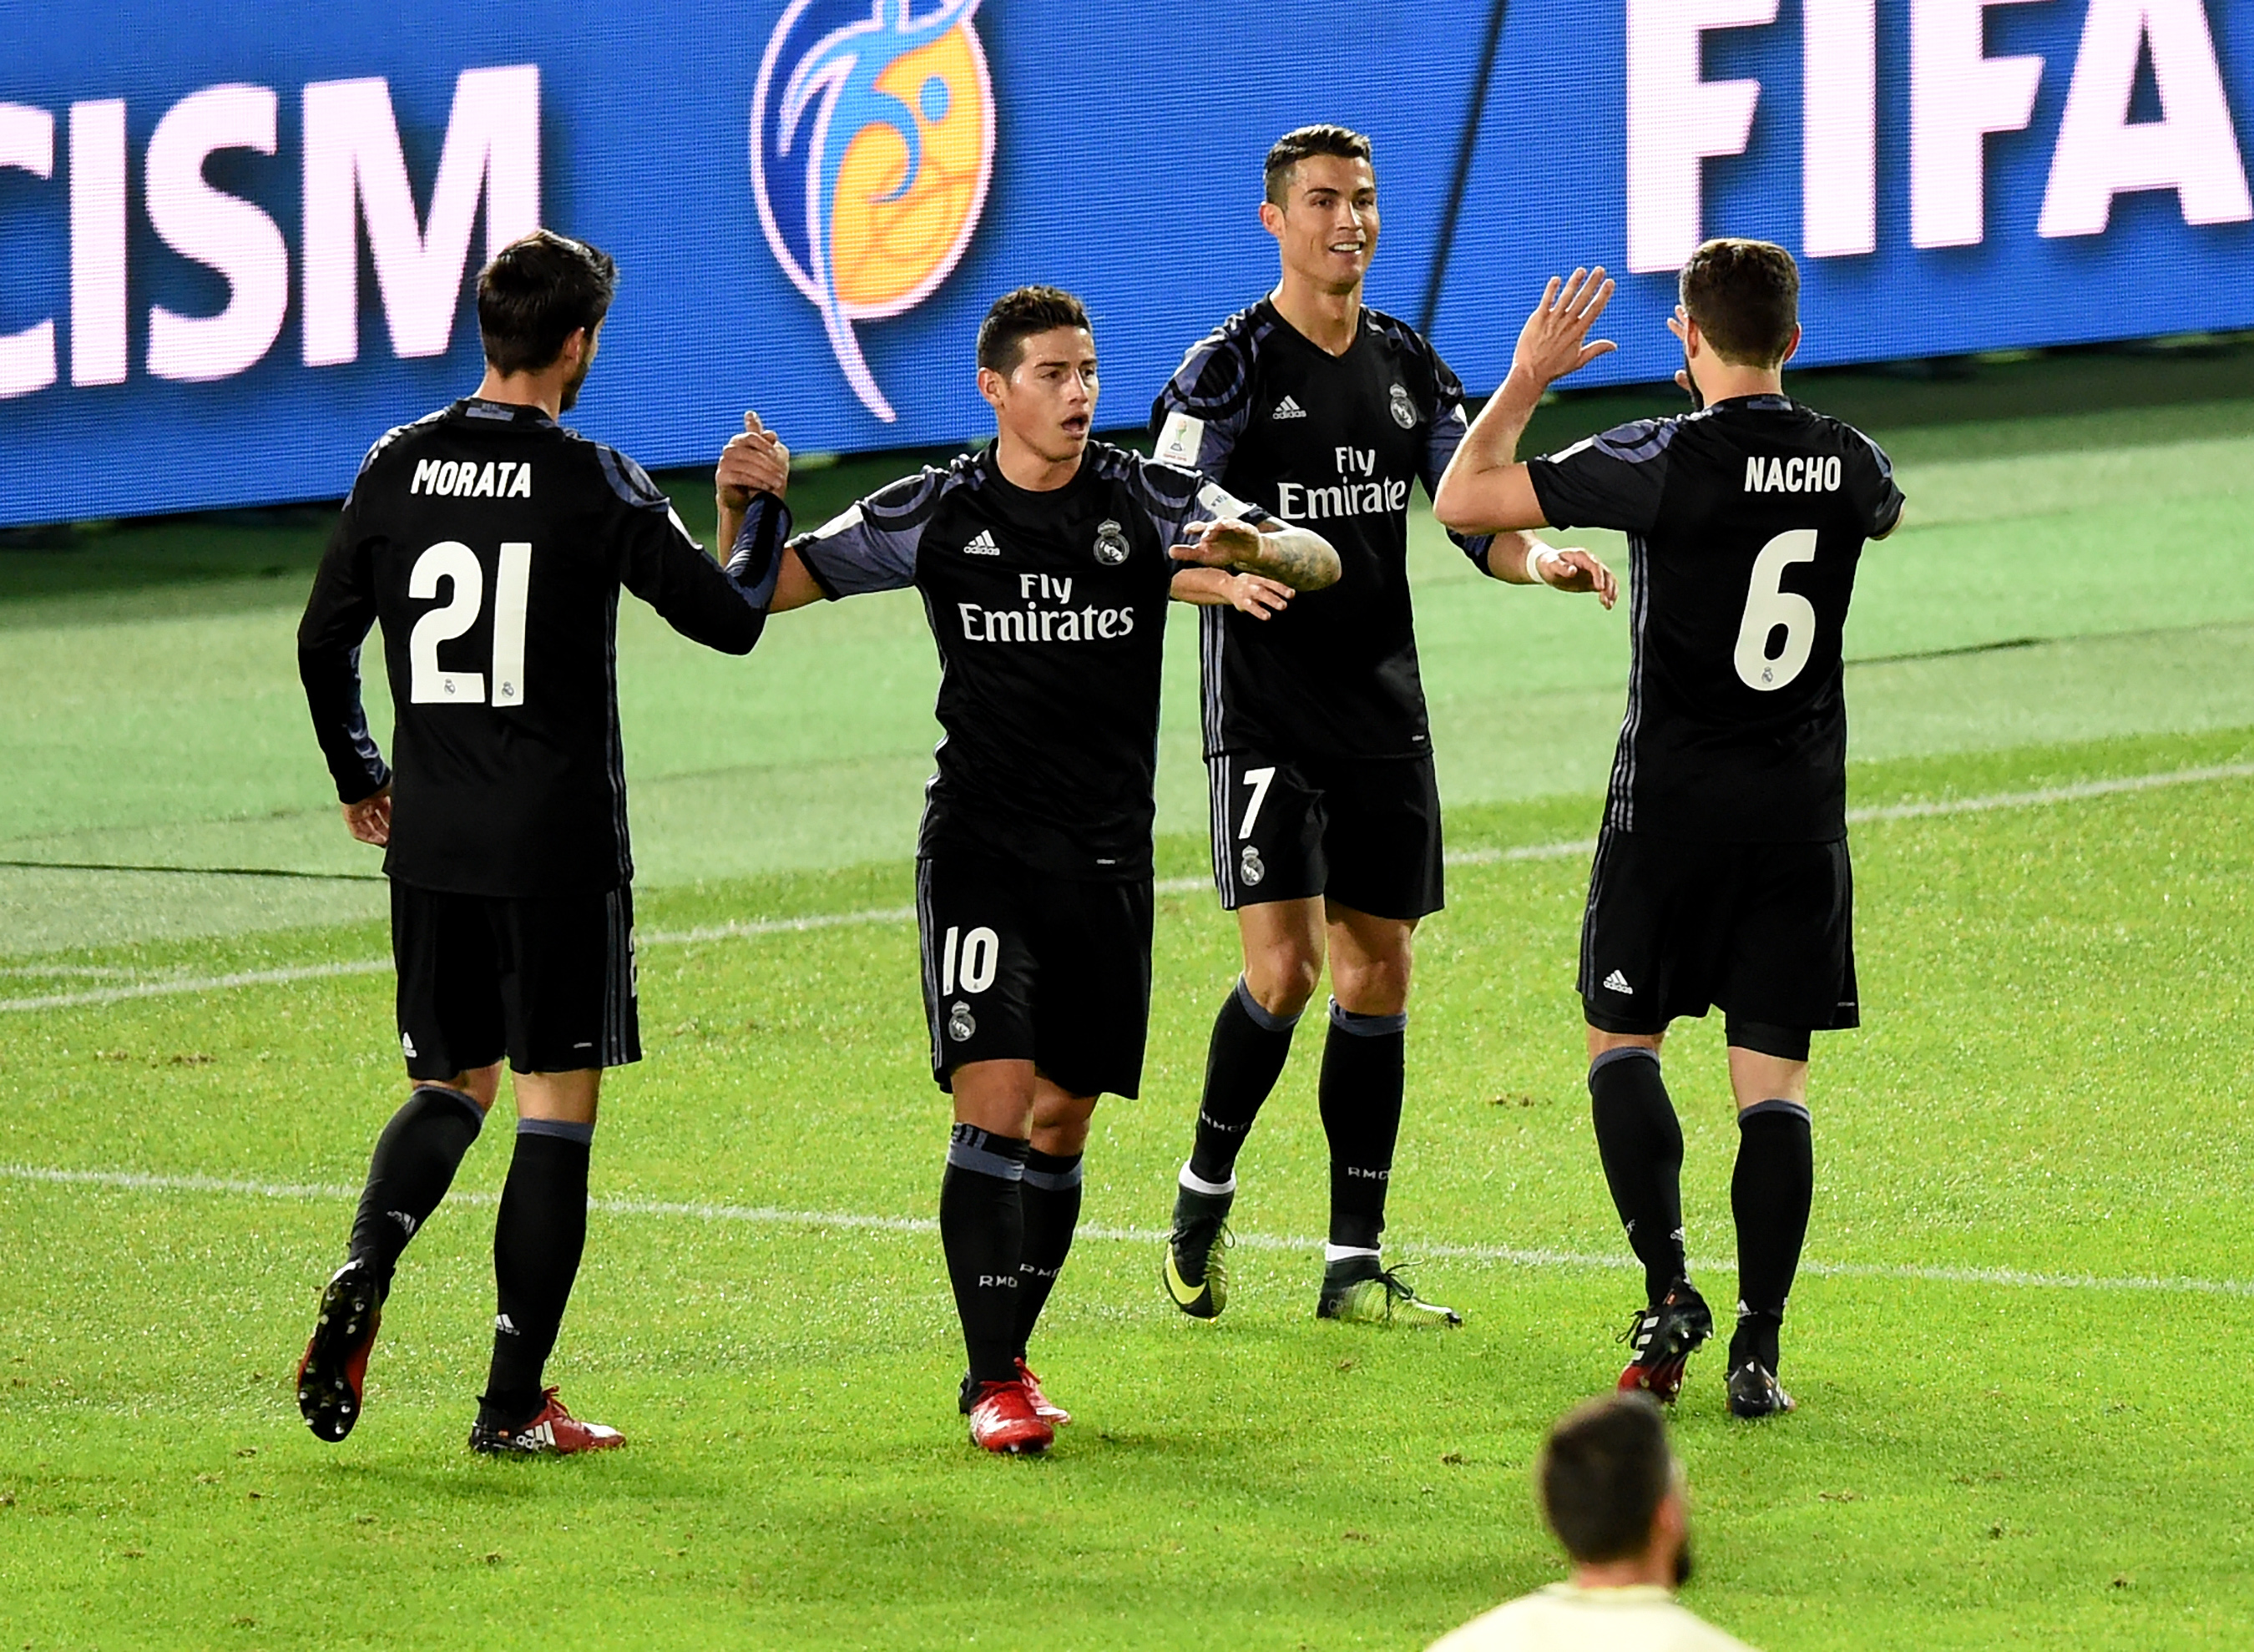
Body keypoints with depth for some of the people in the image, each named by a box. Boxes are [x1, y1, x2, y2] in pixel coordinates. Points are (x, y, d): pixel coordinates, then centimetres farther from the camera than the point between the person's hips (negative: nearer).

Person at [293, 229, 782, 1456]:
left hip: (428, 844, 4)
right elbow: (732, 619, -3)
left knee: (450, 1085, 19)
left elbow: (323, 642, 10)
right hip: (559, 844, -4)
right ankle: (513, 1406, 1)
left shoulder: (398, 468, 3)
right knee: (556, 1108, 3)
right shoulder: (592, 484, -10)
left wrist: (358, 777, 25)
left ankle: (362, 1273, -8)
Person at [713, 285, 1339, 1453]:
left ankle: (1005, 1356, 23)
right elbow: (755, 591, 4)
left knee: (1061, 1124, 7)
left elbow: (1317, 558, -8)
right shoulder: (934, 514, -1)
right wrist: (746, 508, -18)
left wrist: (1259, 553, -31)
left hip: (1107, 860, 2)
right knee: (994, 1105, -14)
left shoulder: (1150, 502, 0)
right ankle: (995, 1382, -12)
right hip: (979, 850, -2)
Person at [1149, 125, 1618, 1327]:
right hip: (1266, 717, -6)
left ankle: (1354, 1264, 9)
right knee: (1285, 967, -15)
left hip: (1384, 717, 6)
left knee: (1377, 973, 4)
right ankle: (1204, 1191, 9)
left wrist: (1542, 560, -8)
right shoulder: (1227, 369, -7)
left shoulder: (1409, 366, 10)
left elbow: (1474, 515, 13)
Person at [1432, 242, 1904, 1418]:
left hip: (1673, 803, -3)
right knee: (1773, 1076, 4)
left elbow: (1463, 499, -10)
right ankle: (1758, 1345, -4)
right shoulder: (1847, 462, 1)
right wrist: (1744, 404, 34)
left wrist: (1528, 375, 2)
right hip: (1803, 811, 3)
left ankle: (1667, 1289, -6)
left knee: (1622, 1040, 12)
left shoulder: (1665, 461, -13)